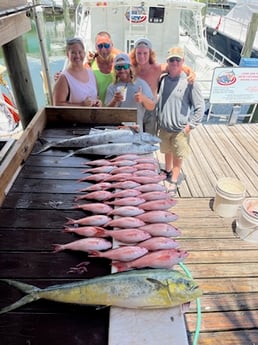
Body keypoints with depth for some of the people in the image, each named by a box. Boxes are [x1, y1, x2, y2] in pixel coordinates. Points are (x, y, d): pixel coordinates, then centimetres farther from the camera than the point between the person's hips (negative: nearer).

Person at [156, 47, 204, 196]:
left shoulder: (190, 82, -13)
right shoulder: (163, 80, 0)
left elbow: (200, 107, -9)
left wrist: (190, 125, -13)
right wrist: (159, 120, 7)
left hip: (180, 129, -4)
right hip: (164, 127, 4)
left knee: (178, 156, 9)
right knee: (167, 151, 22)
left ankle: (174, 182, 23)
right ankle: (167, 171, 46)